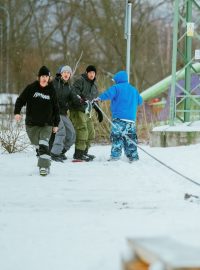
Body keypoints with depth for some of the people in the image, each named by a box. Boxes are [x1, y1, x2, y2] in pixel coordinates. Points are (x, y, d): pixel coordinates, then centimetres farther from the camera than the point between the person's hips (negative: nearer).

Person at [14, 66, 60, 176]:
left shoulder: (51, 90, 3)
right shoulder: (31, 88, -1)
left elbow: (55, 108, 9)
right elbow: (21, 100, 0)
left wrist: (56, 124, 8)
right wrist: (17, 112, -18)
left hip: (46, 124, -1)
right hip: (31, 123, 1)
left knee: (43, 144, -18)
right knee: (37, 145, 8)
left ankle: (44, 166, -22)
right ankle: (45, 162, 26)